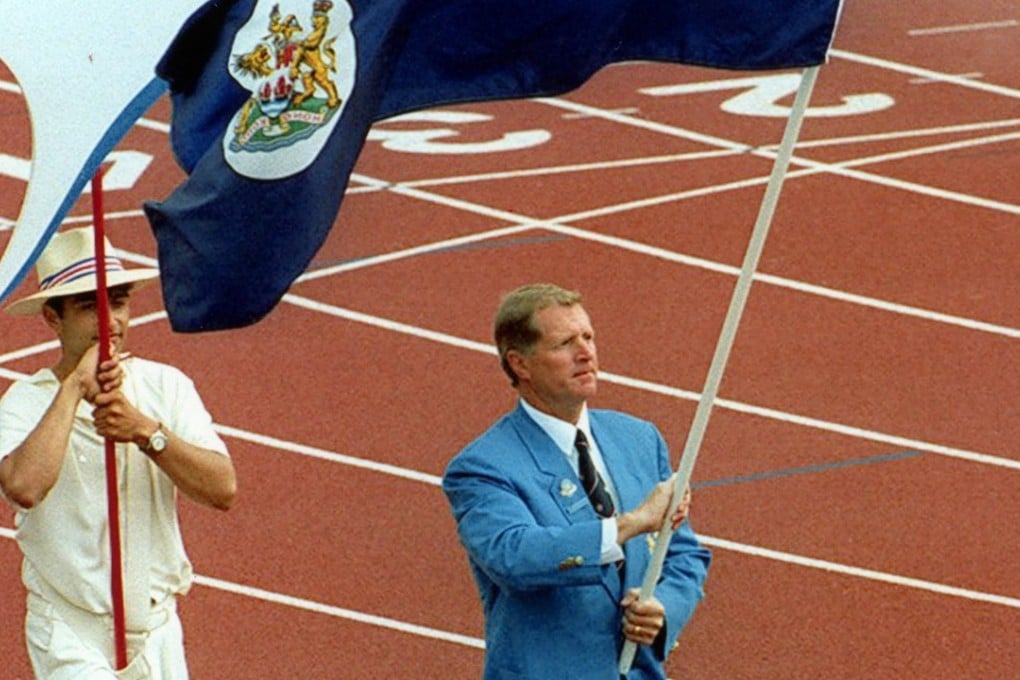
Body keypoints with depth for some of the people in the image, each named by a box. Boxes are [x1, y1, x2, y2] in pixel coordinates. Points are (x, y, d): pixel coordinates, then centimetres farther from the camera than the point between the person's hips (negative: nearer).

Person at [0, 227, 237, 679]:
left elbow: (223, 489, -11)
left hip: (158, 628, 4)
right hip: (72, 635, -4)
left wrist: (145, 431, -24)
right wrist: (75, 387, -25)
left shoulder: (166, 386, 0)